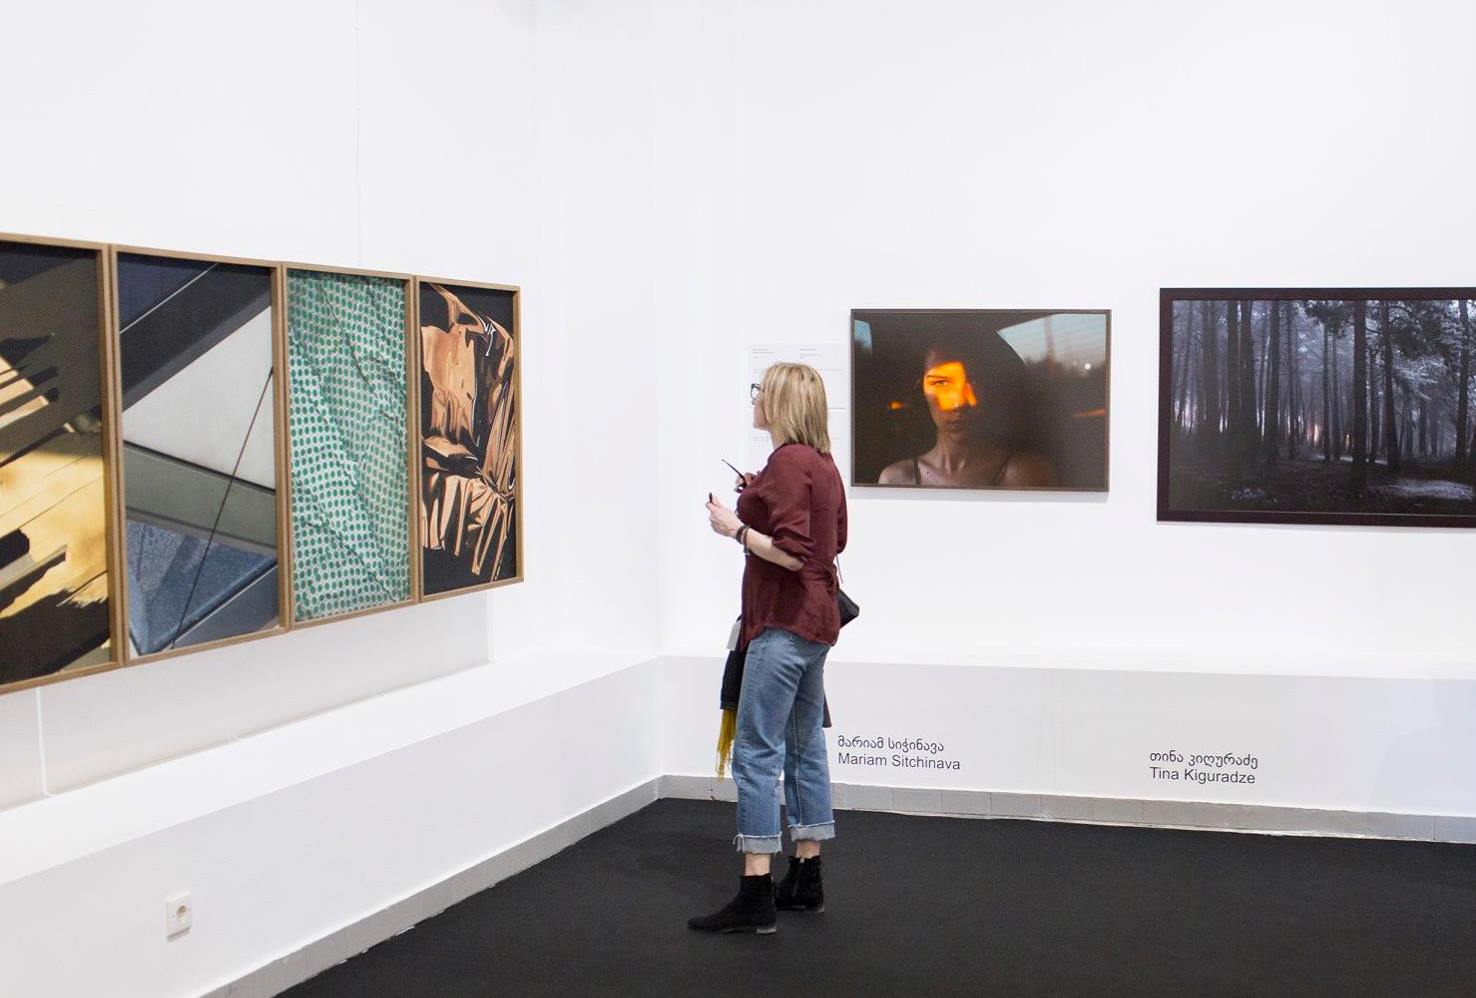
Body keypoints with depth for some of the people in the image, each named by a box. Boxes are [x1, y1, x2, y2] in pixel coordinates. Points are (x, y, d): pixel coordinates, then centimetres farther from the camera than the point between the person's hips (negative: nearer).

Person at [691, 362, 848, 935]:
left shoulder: (787, 462, -16)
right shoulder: (822, 463, 12)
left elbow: (793, 554, -23)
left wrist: (735, 527, -14)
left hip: (784, 622, -10)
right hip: (816, 618, 10)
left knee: (756, 754, -9)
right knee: (804, 748, 14)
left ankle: (755, 898, -8)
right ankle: (806, 882, 22)